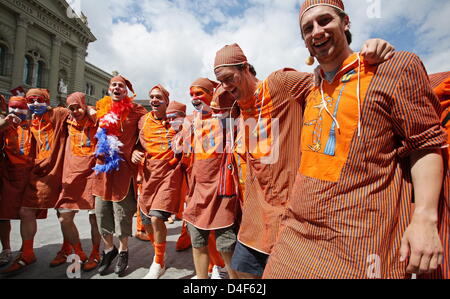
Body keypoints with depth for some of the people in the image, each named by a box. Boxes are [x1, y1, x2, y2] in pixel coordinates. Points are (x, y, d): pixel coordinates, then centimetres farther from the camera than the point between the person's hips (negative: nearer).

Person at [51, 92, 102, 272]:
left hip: (93, 173, -5)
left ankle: (95, 255, 21)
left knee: (94, 217, 1)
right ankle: (78, 253, 27)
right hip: (72, 175, 5)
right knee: (64, 216, 7)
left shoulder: (96, 122, -3)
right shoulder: (69, 124, 9)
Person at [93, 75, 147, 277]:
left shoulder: (136, 111, -2)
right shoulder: (101, 109, 12)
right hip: (103, 168, 5)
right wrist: (99, 155, 10)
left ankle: (123, 252, 25)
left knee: (122, 213, 3)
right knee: (101, 212, 10)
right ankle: (109, 249, 32)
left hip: (124, 169, -4)